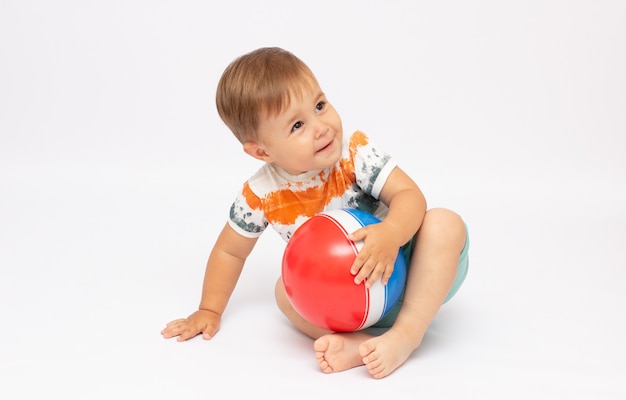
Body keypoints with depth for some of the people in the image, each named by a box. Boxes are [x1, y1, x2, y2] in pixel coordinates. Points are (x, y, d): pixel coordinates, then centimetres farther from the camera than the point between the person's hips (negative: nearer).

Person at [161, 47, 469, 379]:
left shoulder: (355, 152, -19)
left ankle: (409, 331, -31)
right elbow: (230, 250, 3)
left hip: (397, 266, -1)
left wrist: (390, 234, -46)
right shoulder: (261, 195, -13)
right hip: (342, 295, 2)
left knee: (445, 223, -26)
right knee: (286, 288, -22)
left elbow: (410, 195, -25)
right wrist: (210, 310, 5)